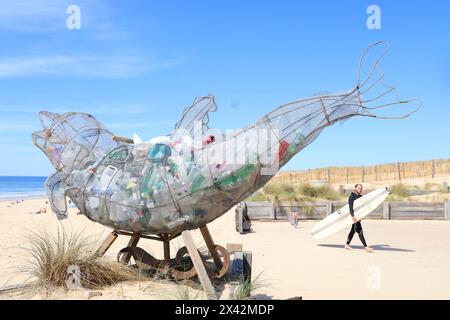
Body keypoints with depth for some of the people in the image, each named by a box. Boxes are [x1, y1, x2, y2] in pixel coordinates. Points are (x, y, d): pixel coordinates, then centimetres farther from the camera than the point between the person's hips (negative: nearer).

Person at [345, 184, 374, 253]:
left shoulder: (360, 196, 12)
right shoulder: (352, 196, -12)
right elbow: (350, 206, -22)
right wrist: (353, 216, -31)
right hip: (354, 215, -9)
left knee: (353, 230, 14)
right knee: (360, 231, -10)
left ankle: (347, 244, 24)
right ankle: (366, 247, -10)